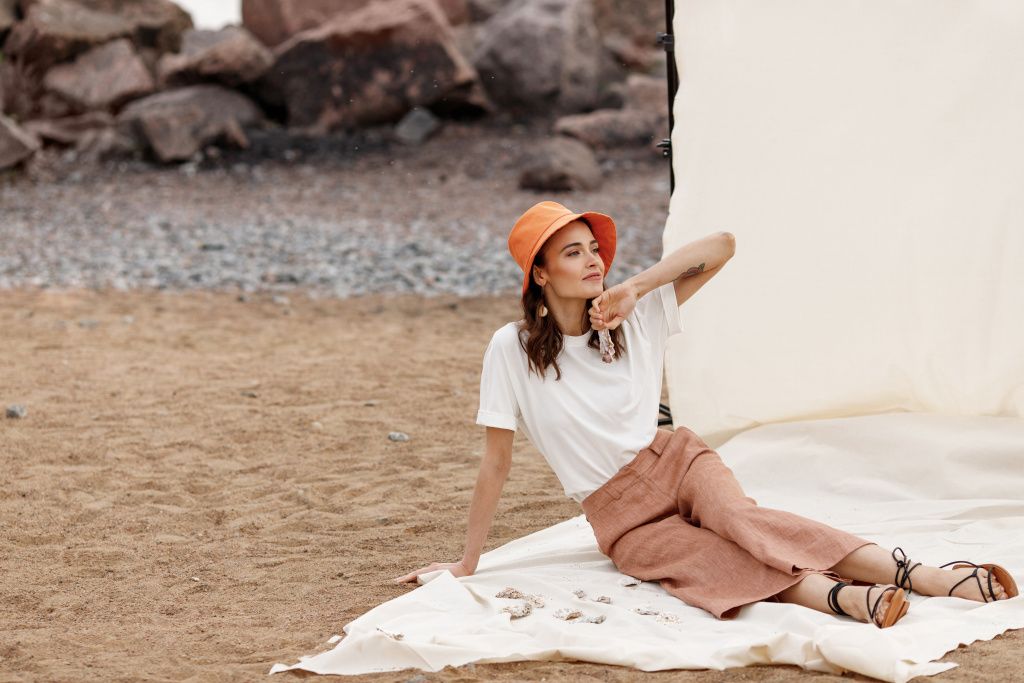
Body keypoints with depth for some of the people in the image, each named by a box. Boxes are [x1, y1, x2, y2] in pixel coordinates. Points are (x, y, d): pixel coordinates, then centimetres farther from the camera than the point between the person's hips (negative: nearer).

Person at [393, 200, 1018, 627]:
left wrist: (635, 288, -15)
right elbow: (497, 461, -2)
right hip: (621, 514, -1)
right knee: (714, 565, -31)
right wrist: (467, 563, -1)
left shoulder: (636, 316, 0)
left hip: (676, 460, 1)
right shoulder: (513, 349, -7)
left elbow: (722, 245, -7)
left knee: (739, 517, -32)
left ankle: (919, 574, -48)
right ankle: (846, 597, -57)